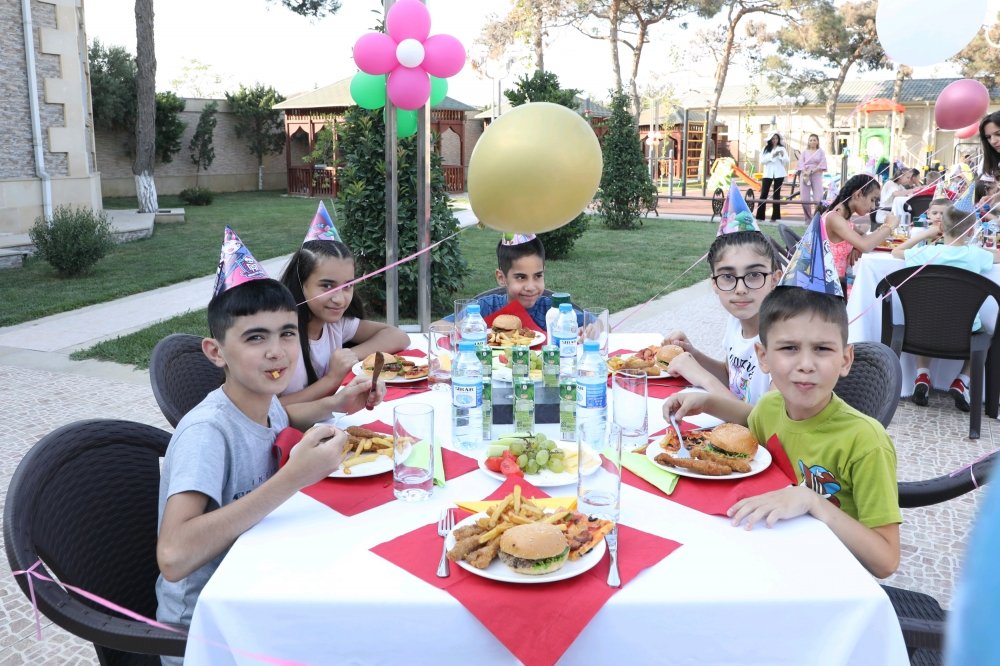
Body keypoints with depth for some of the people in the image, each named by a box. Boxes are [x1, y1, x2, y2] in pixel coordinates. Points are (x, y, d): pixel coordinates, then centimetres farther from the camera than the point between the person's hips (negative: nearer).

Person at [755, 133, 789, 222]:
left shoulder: (782, 148, 8)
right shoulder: (765, 149, 8)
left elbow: (786, 161, 0)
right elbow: (762, 161, -3)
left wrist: (782, 155, -18)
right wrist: (772, 156, -13)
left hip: (779, 173, 0)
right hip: (768, 173, 0)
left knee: (776, 194, 1)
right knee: (763, 194, -6)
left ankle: (775, 216, 3)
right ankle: (760, 216, -5)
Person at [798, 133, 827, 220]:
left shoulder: (821, 151, 9)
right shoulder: (804, 152, 12)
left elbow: (822, 165, -1)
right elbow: (801, 164, 2)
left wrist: (812, 171, -13)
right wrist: (805, 173, -15)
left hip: (817, 176, -1)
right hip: (805, 176, 2)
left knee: (818, 199, -13)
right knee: (805, 199, -3)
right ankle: (808, 218, 8)